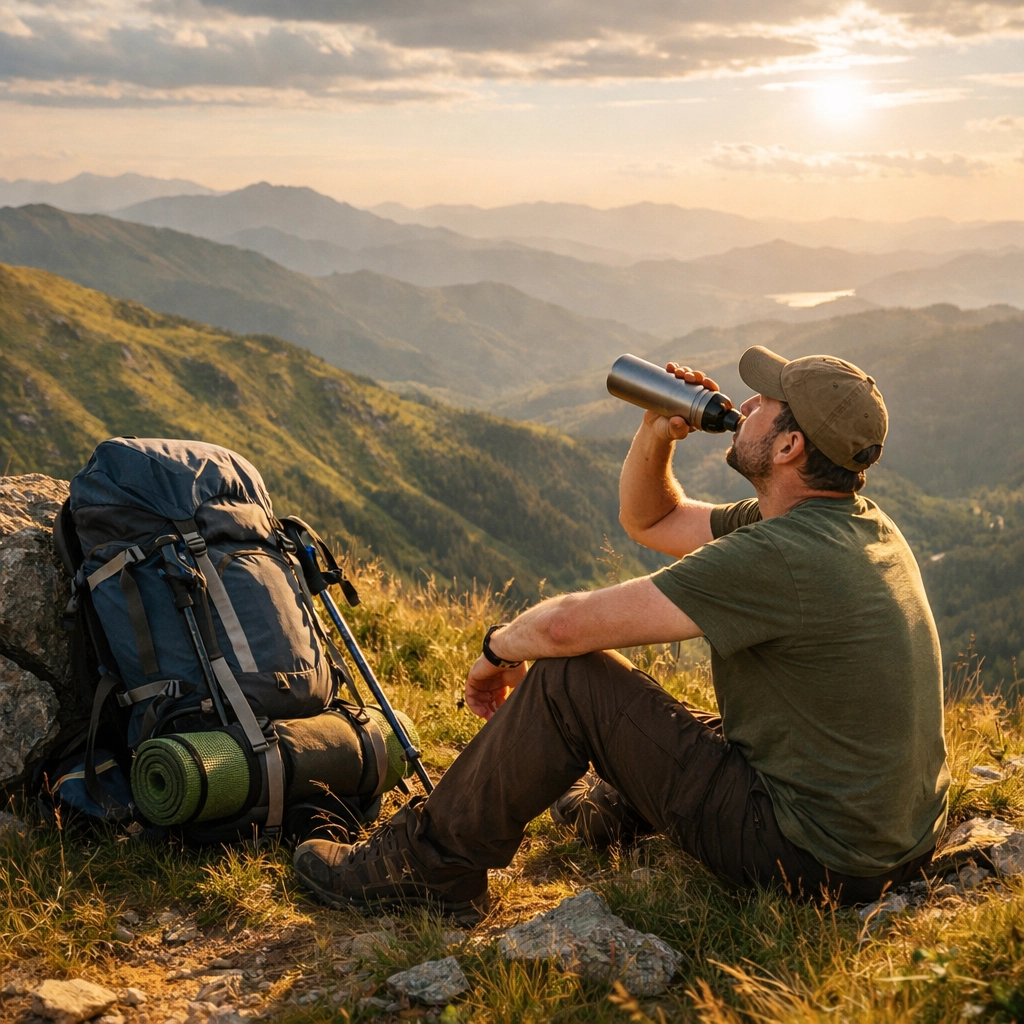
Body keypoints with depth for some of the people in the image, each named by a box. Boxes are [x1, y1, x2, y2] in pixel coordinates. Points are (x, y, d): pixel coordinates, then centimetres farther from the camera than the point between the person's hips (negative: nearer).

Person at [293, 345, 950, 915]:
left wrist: (498, 650, -3)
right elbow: (649, 519, 16)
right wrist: (656, 434, -1)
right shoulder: (859, 522, 6)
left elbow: (568, 625, -24)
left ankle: (433, 865, 7)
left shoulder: (780, 557, -24)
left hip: (817, 858, -9)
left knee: (569, 677, -9)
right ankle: (617, 808, 56)